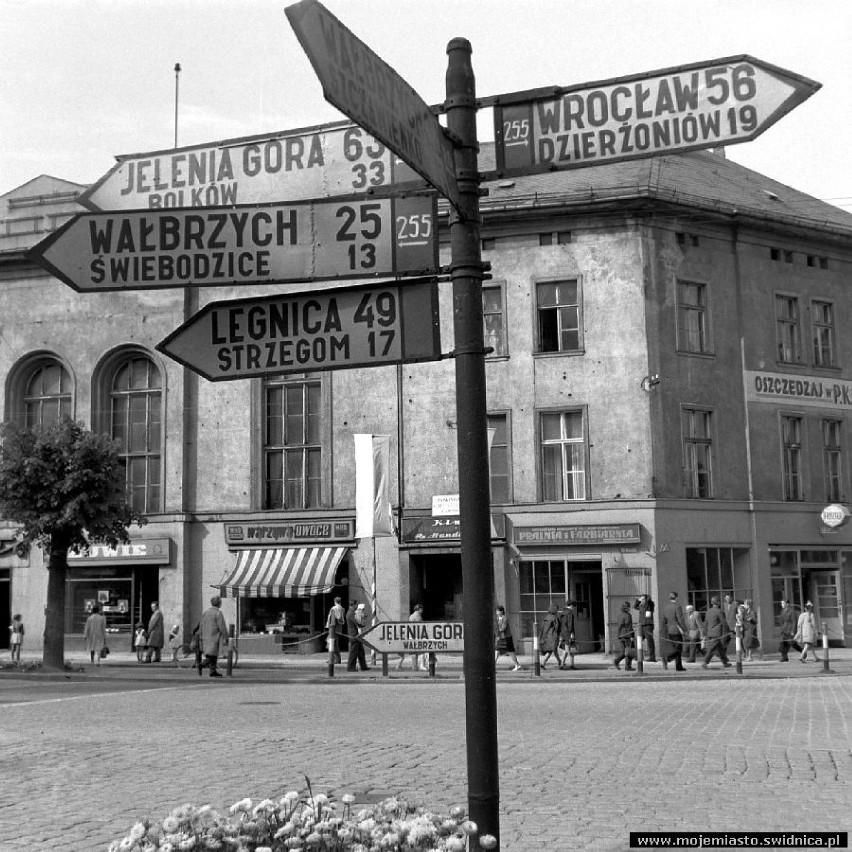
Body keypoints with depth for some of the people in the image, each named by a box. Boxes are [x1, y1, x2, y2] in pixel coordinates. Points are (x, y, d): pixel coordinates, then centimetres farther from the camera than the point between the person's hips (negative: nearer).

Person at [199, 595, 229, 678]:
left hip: (206, 638, 7)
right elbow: (222, 627, -12)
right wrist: (226, 638, -5)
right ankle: (202, 665, -18)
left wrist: (202, 638, 18)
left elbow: (202, 626, 12)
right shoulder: (218, 613, -11)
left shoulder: (205, 612, 10)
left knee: (213, 655, 12)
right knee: (212, 655, -5)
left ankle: (213, 671, 7)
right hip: (214, 637, -7)